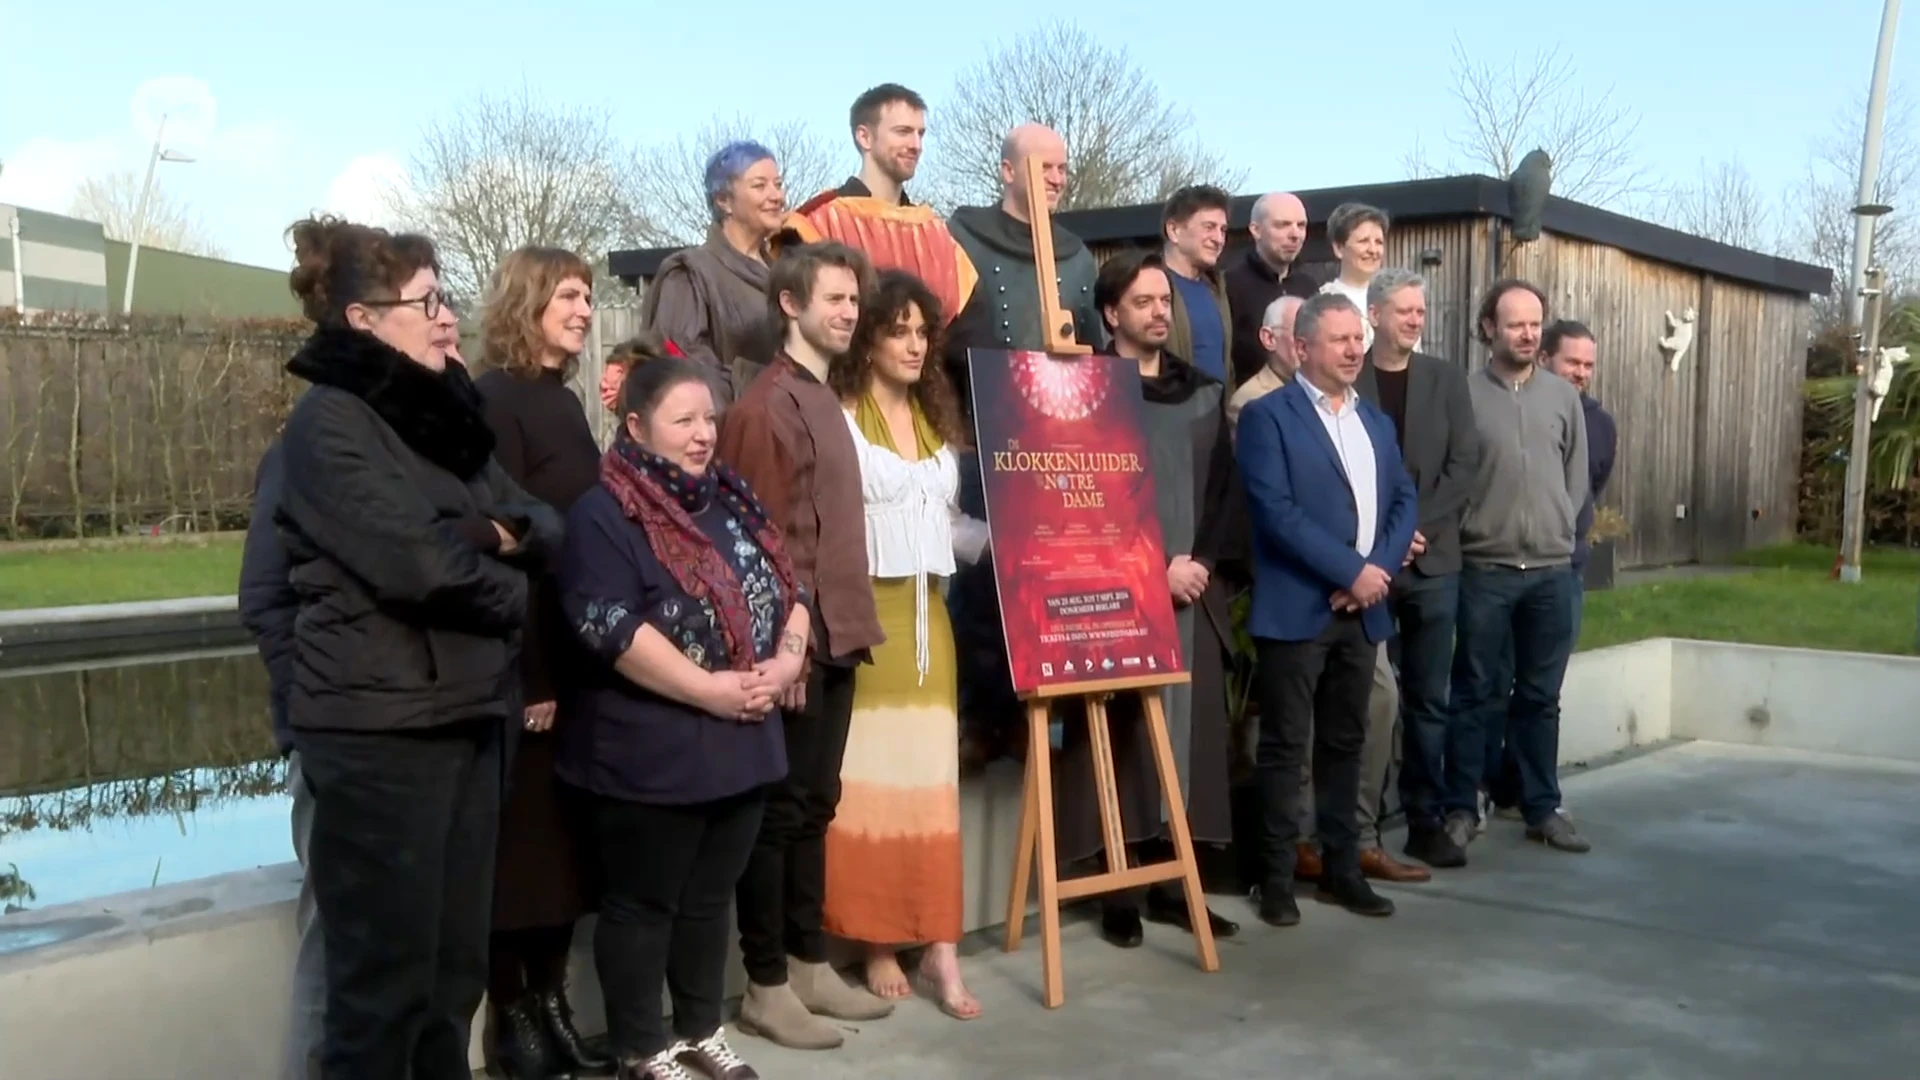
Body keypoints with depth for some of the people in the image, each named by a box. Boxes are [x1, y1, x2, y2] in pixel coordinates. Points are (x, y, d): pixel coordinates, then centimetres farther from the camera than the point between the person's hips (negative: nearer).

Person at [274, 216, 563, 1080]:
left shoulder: (439, 414, 15)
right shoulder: (329, 420, -10)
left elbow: (544, 526, 11)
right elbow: (415, 561, -20)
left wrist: (494, 530, -11)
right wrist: (509, 594, -3)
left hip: (467, 715, 8)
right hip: (378, 727, -8)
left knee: (456, 966, 14)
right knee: (386, 979, 0)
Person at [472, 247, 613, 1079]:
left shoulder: (562, 402, 14)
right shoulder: (495, 401, -10)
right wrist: (530, 675, -19)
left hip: (574, 655, 8)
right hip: (524, 663, -8)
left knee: (568, 835, 12)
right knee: (520, 836, 1)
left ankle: (549, 1002, 22)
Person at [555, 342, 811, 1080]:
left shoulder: (734, 501, 12)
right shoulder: (603, 513, -11)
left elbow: (789, 590, 12)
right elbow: (613, 627, -21)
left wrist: (786, 662, -8)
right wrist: (709, 689, -21)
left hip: (741, 740, 7)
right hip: (651, 752, -7)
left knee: (711, 896, 17)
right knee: (643, 903, 6)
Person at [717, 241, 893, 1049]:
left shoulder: (825, 400, 15)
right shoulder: (768, 406, -12)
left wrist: (847, 628, 15)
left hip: (835, 636, 9)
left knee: (815, 806, 15)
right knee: (778, 811, 0)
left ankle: (810, 965, 25)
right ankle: (766, 985, 9)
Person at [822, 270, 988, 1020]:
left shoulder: (938, 420, 17)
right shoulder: (838, 419, -6)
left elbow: (950, 525, 16)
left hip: (927, 617, 6)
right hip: (864, 618, -6)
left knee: (931, 781, 5)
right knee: (869, 781, 1)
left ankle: (940, 947, 8)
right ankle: (877, 944, 11)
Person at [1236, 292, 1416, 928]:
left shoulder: (1377, 422, 17)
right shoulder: (1268, 416, -5)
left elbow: (1404, 501, 12)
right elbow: (1276, 512, -15)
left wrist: (1379, 570, -6)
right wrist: (1350, 571, -16)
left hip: (1362, 611, 6)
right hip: (1297, 610, -6)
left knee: (1346, 744, 12)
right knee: (1285, 747, 0)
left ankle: (1341, 869, 22)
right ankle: (1277, 878, 8)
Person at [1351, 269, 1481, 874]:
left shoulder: (1446, 378, 9)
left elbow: (1464, 463, 3)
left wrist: (1418, 526, -9)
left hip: (1433, 560, 3)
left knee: (1428, 700, 8)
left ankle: (1425, 820, 17)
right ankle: (1361, 830, 3)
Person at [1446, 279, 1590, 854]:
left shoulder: (1564, 395, 7)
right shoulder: (1464, 393, -4)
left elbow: (1577, 475, 12)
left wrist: (1557, 531, 7)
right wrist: (1469, 532, -2)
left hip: (1552, 569, 3)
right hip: (1484, 569, -3)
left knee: (1540, 696, 12)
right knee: (1476, 695, 4)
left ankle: (1543, 807, 21)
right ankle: (1460, 808, 13)